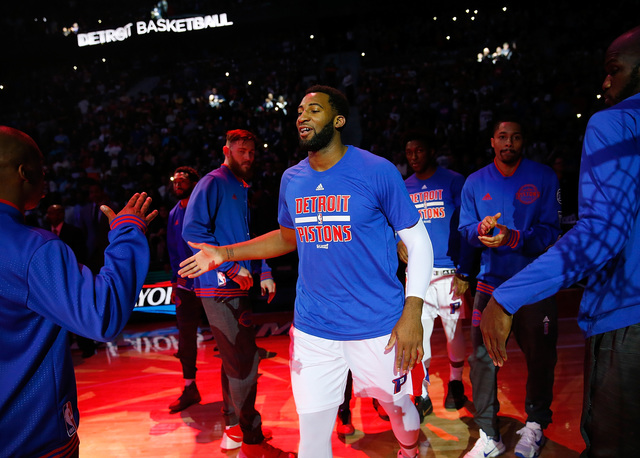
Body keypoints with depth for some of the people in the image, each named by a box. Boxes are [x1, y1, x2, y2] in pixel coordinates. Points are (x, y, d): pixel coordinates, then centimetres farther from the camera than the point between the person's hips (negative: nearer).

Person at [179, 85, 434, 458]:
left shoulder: (378, 171, -11)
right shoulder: (292, 179, 3)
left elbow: (418, 241, -7)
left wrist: (413, 313, -15)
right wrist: (225, 253, 11)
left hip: (378, 325, -3)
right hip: (313, 329, 3)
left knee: (397, 404, 20)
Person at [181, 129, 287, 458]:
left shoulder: (243, 190, 20)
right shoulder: (213, 183, -7)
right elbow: (193, 230, -18)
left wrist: (264, 272, 13)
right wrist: (232, 268, -19)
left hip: (237, 287, 9)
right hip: (219, 286, -9)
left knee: (235, 360, 16)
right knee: (244, 362, -8)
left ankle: (234, 428, 31)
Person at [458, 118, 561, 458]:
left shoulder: (543, 177, -2)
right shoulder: (475, 182, 6)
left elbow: (551, 231, -7)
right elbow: (465, 228, 8)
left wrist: (512, 238, -24)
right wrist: (481, 229, -15)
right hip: (490, 282, 2)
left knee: (540, 357, 9)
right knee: (482, 357, 0)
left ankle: (535, 425, 33)